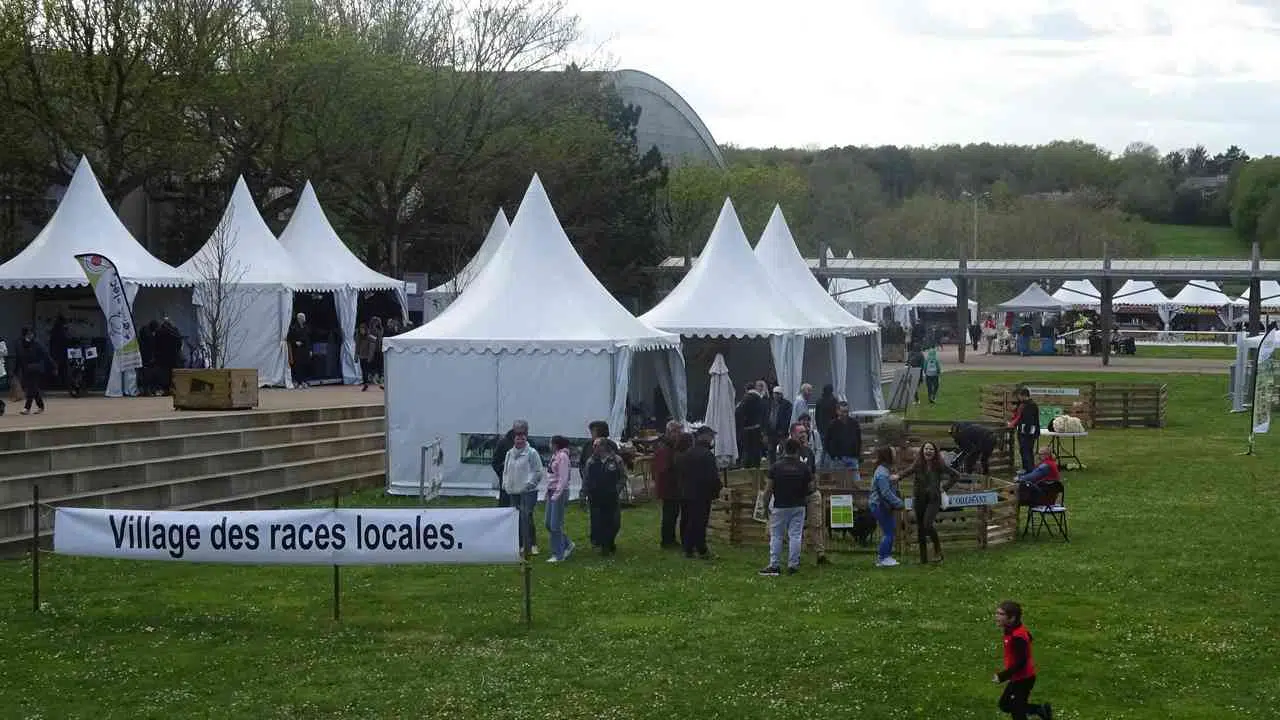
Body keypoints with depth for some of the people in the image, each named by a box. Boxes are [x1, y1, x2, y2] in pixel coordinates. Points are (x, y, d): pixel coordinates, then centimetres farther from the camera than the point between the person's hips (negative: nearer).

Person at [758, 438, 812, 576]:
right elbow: (810, 486, 2)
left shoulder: (775, 466, -6)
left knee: (776, 536, 6)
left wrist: (766, 504, 4)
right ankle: (793, 565, 3)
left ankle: (774, 565, 5)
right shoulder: (803, 467, -2)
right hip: (798, 507, 1)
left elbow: (768, 488, -7)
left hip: (779, 507, -1)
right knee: (795, 536, 4)